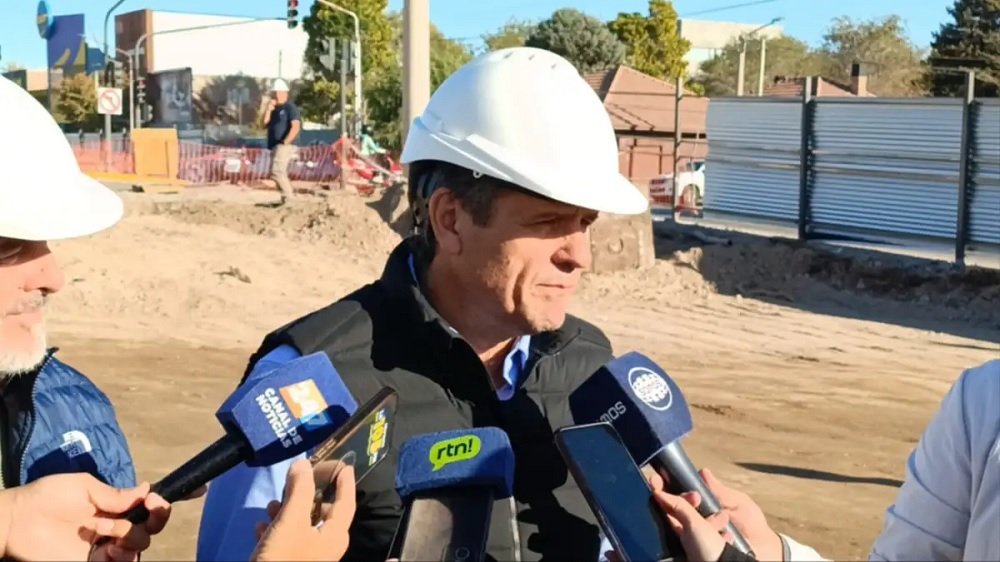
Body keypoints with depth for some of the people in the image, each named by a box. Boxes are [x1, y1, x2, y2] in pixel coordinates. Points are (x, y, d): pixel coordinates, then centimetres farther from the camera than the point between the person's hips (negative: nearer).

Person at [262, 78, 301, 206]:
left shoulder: (290, 107, -6)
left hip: (284, 146, -9)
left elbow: (296, 126, -17)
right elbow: (265, 124, 11)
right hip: (274, 146, 9)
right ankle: (287, 199, 15)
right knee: (279, 172, 10)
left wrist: (286, 141, -21)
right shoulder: (274, 109, 19)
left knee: (276, 171, -20)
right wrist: (268, 110, -2)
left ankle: (288, 196, -17)